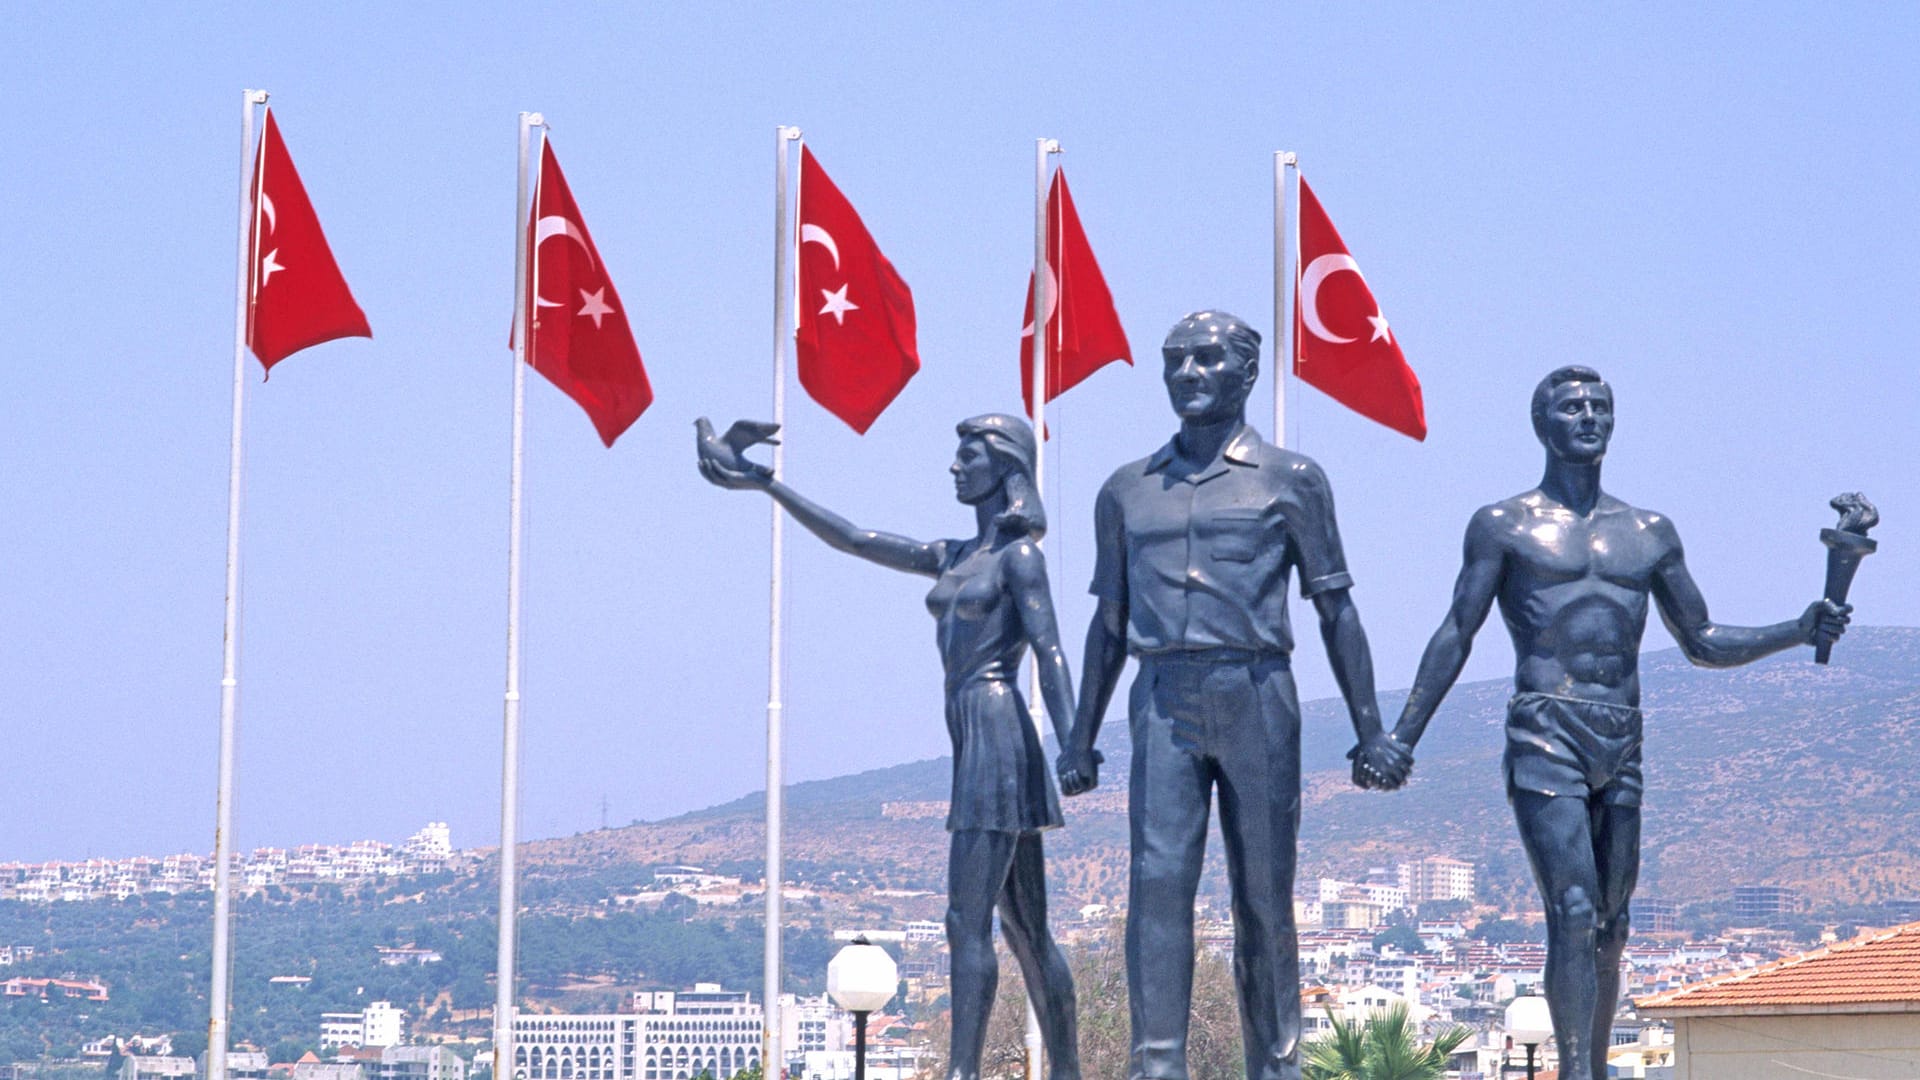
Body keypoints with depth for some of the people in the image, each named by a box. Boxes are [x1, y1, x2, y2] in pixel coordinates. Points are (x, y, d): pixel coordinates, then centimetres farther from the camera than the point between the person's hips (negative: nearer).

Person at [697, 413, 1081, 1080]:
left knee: (967, 922, -13)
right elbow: (851, 540, 22)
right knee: (1026, 931, 7)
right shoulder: (953, 560, 19)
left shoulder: (1020, 556, -5)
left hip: (999, 742, -9)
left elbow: (1050, 655, -14)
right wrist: (765, 485, 21)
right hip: (973, 745, 9)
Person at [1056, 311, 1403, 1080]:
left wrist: (1370, 729, 2)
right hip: (1164, 700, 2)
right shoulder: (1127, 491, 16)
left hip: (1256, 697, -2)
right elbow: (1109, 623, 20)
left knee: (1263, 894, 1)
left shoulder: (1291, 481, 8)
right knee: (1159, 878, -12)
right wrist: (1081, 739, 17)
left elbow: (1335, 612, 7)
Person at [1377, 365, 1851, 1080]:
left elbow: (1702, 644, 21)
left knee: (1610, 927, 6)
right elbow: (1456, 638, 4)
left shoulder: (1650, 534, 18)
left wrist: (1798, 632, 7)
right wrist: (1401, 737, -3)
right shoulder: (1505, 526, 6)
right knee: (1573, 910, -18)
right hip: (1545, 738, -5)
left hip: (1622, 749, 5)